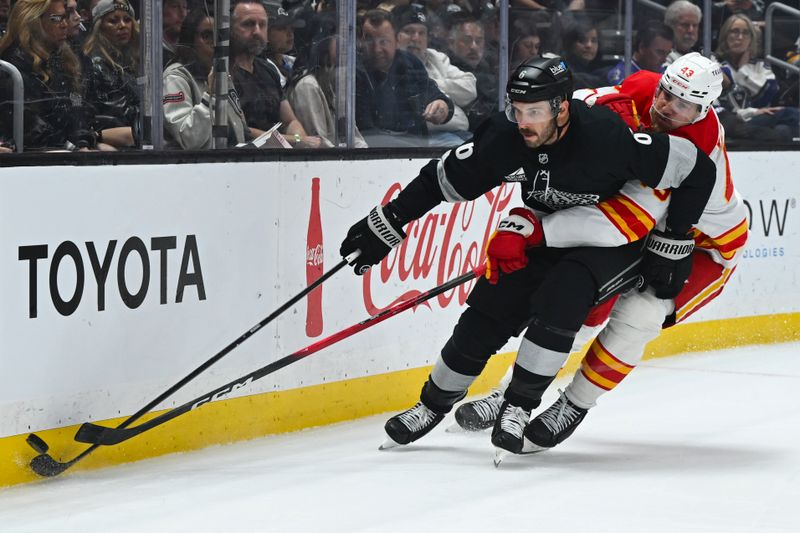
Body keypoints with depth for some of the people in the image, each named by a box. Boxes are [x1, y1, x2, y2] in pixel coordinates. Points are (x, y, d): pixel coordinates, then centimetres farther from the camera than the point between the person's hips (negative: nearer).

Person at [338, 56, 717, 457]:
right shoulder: (506, 137, -20)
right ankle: (433, 405, 19)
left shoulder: (608, 138, -33)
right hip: (548, 235, 5)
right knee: (487, 314, -2)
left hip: (613, 240, -4)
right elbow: (444, 179, -5)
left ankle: (518, 407, -11)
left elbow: (696, 169, -25)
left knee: (557, 303, -28)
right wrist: (385, 225, -4)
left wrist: (671, 249, -18)